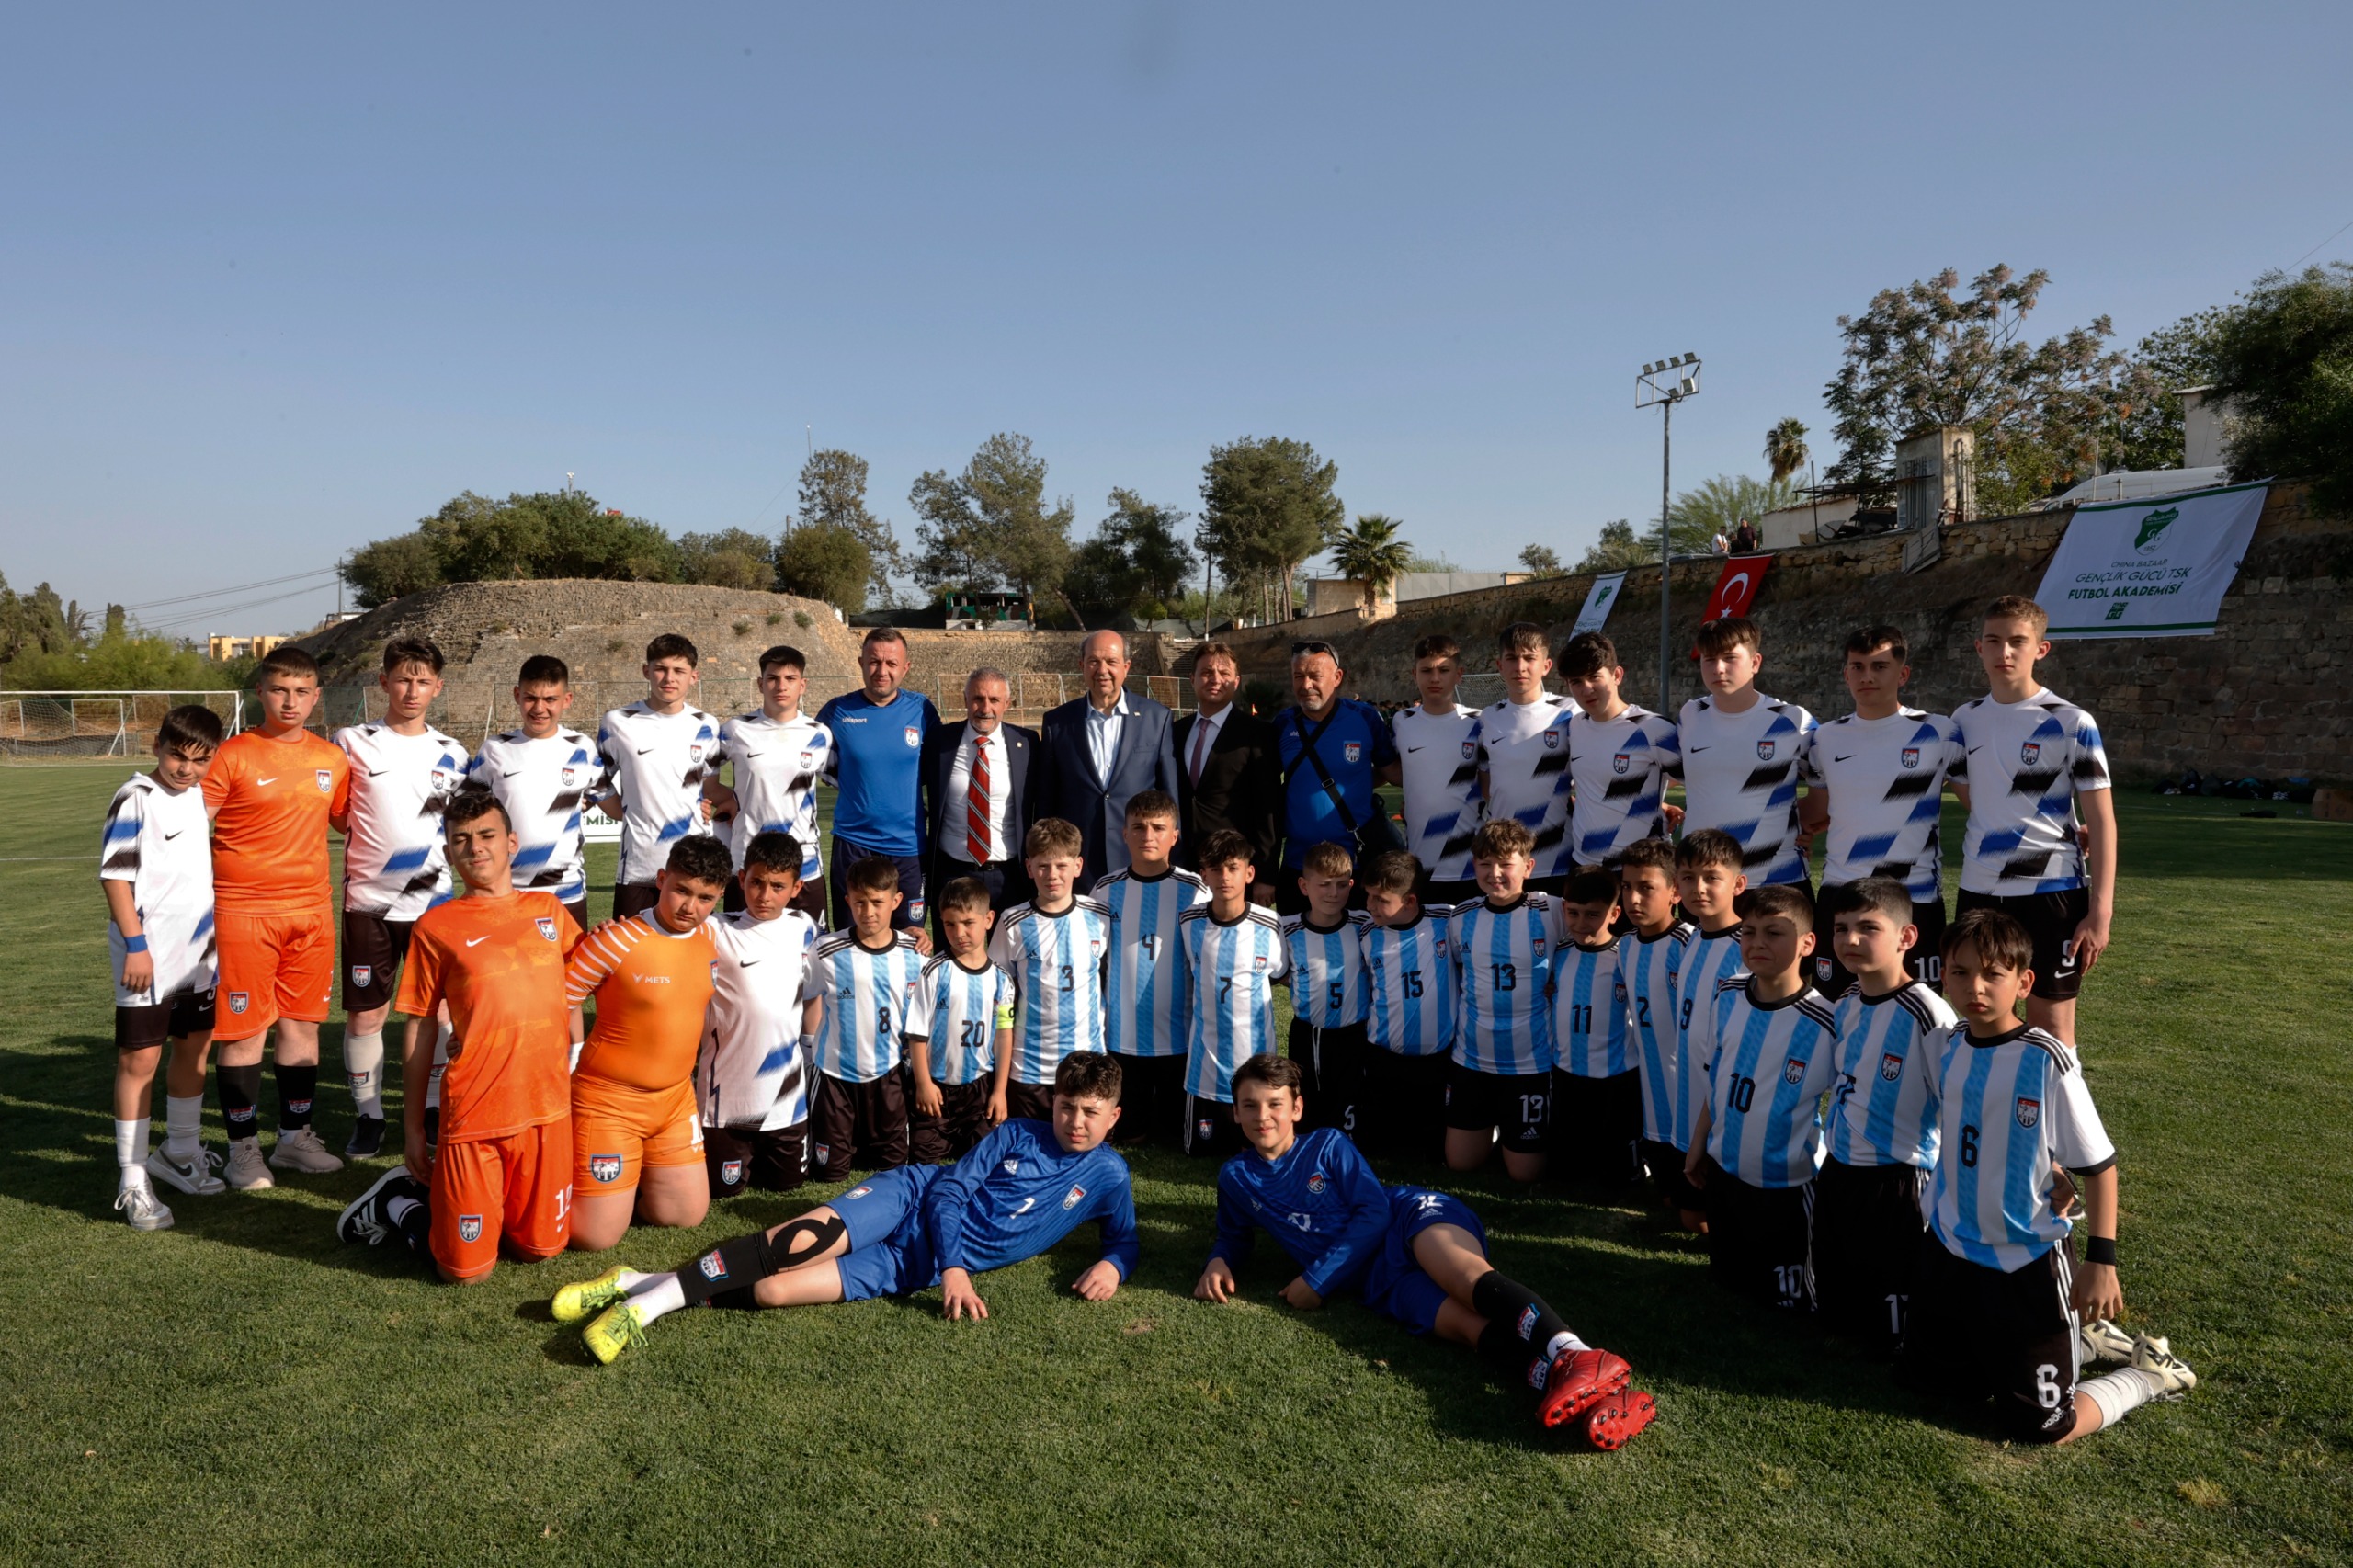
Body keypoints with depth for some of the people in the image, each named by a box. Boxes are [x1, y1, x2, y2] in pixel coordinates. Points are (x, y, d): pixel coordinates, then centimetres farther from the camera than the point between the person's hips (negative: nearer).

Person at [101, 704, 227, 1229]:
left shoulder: (203, 796, 8)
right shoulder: (136, 799, -11)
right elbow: (115, 875, -14)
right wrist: (135, 944, -17)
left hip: (199, 953, 7)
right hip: (148, 958, -7)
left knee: (193, 1047, 15)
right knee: (140, 1059, -1)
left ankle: (180, 1154, 31)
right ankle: (132, 1179, 8)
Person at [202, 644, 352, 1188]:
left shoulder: (332, 758, 7)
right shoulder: (232, 756, -6)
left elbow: (347, 817, 22)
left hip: (312, 909, 4)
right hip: (243, 912, -4)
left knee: (303, 1023, 11)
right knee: (243, 1030, 2)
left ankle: (295, 1137, 24)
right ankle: (243, 1148, 15)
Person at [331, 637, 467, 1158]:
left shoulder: (452, 754, 7)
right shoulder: (352, 742, 0)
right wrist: (372, 852, -2)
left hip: (432, 901, 1)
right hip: (367, 901, -1)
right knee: (364, 1014, 4)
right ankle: (368, 1118, 19)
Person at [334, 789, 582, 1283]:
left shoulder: (548, 909, 7)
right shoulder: (435, 926, -2)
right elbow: (420, 1030, 1)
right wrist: (412, 1129, 3)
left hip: (549, 1111, 4)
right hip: (473, 1117, -3)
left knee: (542, 1248, 13)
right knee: (467, 1270, 1)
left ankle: (447, 1179, 35)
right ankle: (398, 1200, 28)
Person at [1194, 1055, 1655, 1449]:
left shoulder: (1327, 1145, 9)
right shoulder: (1236, 1178, 16)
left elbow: (1374, 1212, -1)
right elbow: (1235, 1235, 32)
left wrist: (1317, 1280, -8)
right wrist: (1219, 1262, 6)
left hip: (1411, 1217, -1)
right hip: (1378, 1277, 1)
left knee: (1466, 1275, -37)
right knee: (1470, 1324, -29)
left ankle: (1573, 1358, -62)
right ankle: (1585, 1400, -55)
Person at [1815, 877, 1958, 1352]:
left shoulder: (1928, 1015, -21)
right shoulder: (1843, 1005, 2)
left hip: (1897, 1185, -7)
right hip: (1837, 1174, 7)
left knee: (1892, 1331, 5)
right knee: (1836, 1310, 17)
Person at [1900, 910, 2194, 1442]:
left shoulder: (2047, 1061, -20)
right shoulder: (1943, 1045, -4)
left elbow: (2098, 1164, -13)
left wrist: (2101, 1260, -14)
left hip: (2029, 1260, -6)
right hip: (1950, 1249, 6)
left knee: (2042, 1428, -3)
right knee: (1923, 1379, 18)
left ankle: (2145, 1371, 24)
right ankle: (2072, 1333, 33)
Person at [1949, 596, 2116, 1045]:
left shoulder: (2072, 723, -7)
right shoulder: (1966, 719, 7)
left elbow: (2101, 821, -8)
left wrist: (2100, 912, -13)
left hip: (2051, 892, -4)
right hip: (1978, 893, 5)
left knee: (2051, 1028, 3)